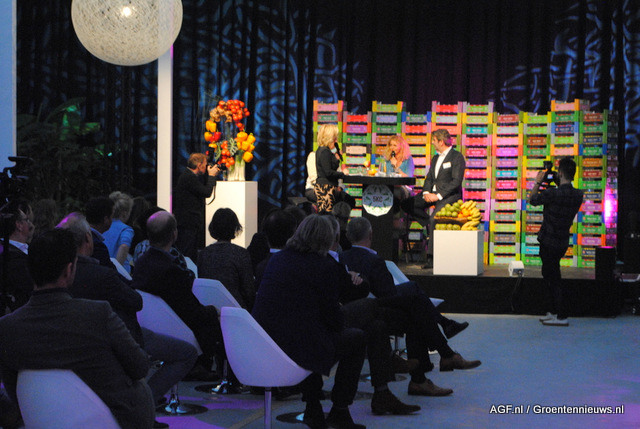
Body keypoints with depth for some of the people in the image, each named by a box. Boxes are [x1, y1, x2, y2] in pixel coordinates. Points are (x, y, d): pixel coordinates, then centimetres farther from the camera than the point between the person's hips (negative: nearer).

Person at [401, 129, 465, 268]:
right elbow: (429, 178, 18)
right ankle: (430, 225, -3)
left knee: (434, 218, -32)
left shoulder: (457, 157, -6)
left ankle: (431, 258, -26)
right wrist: (426, 192, -4)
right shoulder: (435, 158, 21)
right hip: (433, 194, 8)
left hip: (450, 195, -8)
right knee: (406, 204, -7)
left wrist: (438, 195, -21)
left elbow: (456, 182, -14)